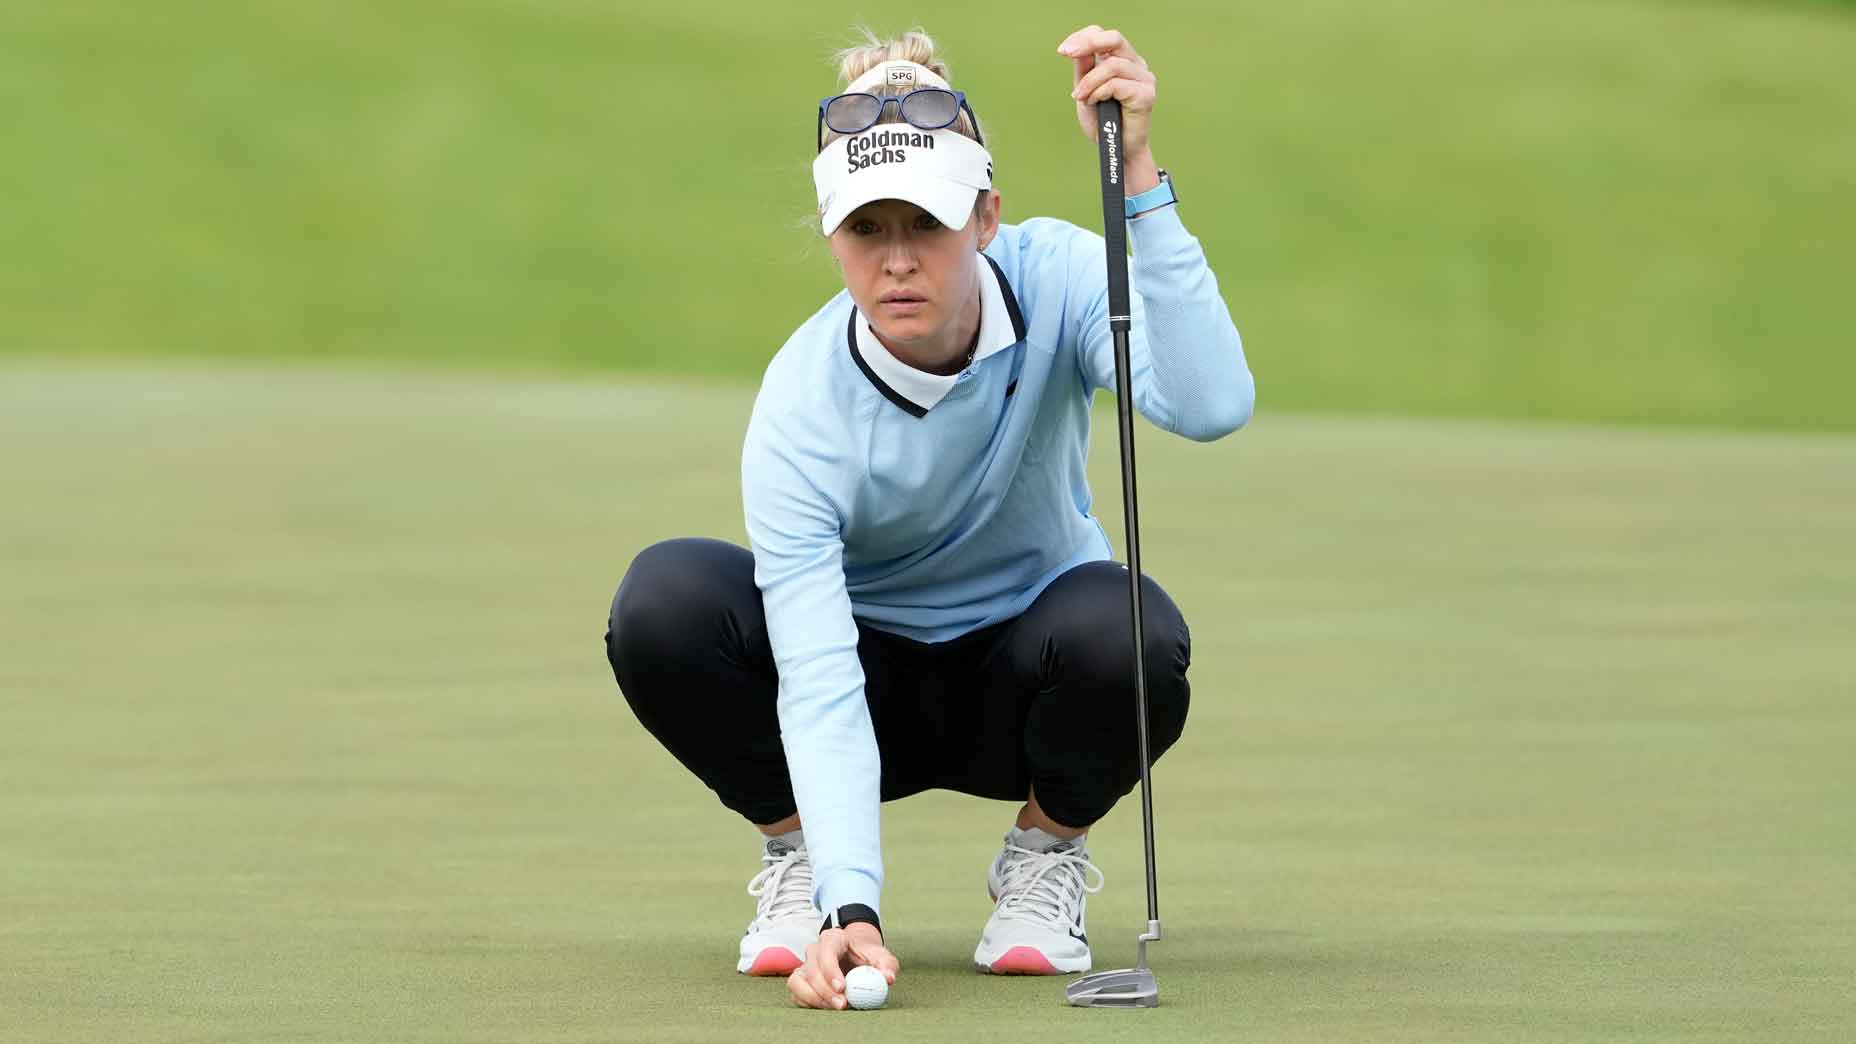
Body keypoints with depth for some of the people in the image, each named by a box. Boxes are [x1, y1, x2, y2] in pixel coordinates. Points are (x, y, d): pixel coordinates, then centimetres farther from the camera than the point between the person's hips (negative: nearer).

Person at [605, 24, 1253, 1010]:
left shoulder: (1052, 278, -22)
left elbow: (1210, 403, -42)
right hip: (872, 683, -1)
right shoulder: (799, 409, -27)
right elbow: (820, 683, -34)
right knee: (663, 600, -31)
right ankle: (798, 855, -3)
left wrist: (1137, 177, -49)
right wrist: (850, 908, -47)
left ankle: (1048, 854, -3)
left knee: (1123, 631, -36)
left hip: (1020, 685, 1)